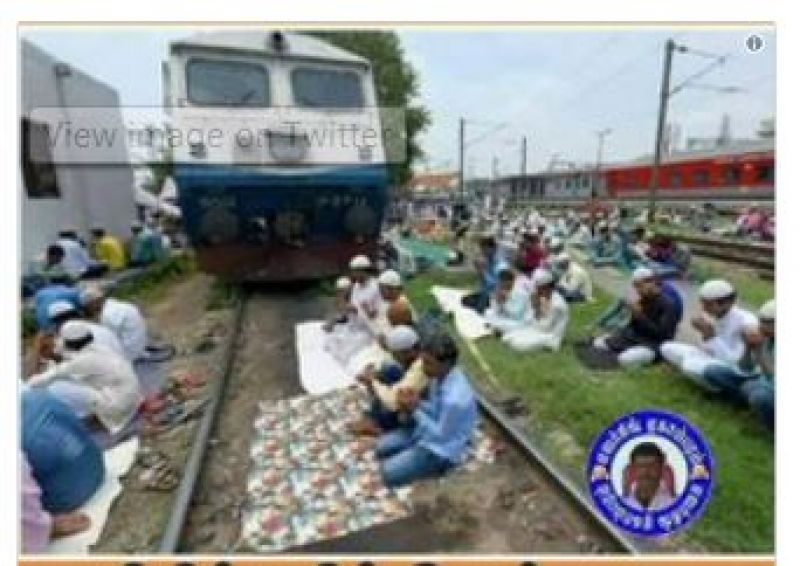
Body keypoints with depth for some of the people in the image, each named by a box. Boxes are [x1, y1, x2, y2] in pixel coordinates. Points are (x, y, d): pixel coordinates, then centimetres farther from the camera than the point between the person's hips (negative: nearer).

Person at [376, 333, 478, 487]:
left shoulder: (455, 398, -38)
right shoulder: (441, 375, -12)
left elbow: (441, 435, -24)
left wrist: (415, 410, -26)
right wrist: (417, 402, -15)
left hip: (442, 449, -8)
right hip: (431, 427, 8)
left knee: (389, 473, -8)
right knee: (382, 447, 9)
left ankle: (435, 465, 6)